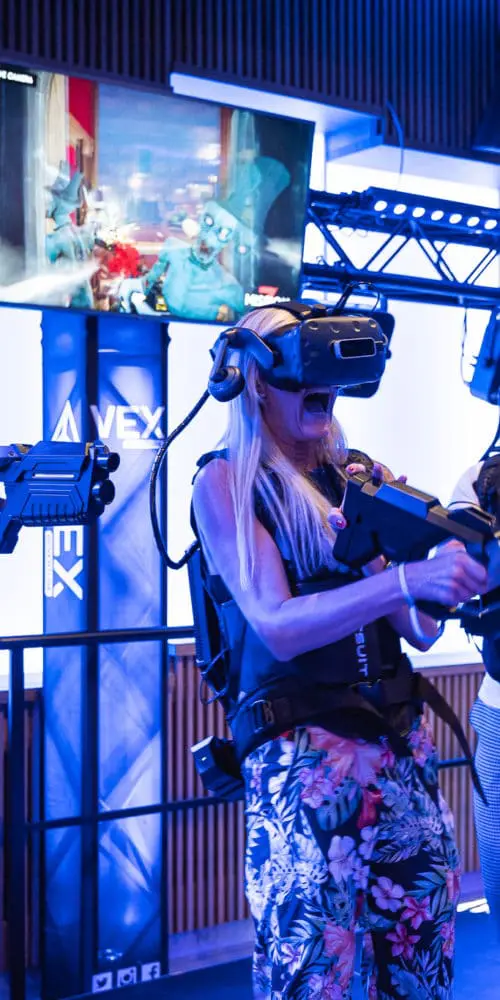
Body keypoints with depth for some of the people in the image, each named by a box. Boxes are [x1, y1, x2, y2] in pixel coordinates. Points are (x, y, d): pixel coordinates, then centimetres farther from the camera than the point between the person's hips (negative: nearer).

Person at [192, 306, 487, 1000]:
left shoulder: (357, 476, 13)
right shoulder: (225, 482, -2)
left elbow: (421, 630, 8)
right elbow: (277, 624, -15)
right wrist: (402, 577, -27)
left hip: (400, 740, 5)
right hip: (304, 750, -5)